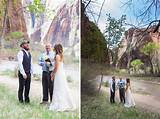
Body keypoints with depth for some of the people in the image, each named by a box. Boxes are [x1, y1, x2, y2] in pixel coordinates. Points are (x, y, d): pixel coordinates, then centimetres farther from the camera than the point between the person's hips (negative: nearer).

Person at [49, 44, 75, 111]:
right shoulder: (61, 56, 13)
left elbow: (56, 67, -15)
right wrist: (53, 72, 17)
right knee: (63, 90, 12)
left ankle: (60, 106, -1)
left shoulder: (57, 56, -13)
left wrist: (53, 74, -5)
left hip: (58, 74, -9)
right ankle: (66, 104, 17)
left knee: (59, 90, -4)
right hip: (62, 73, 9)